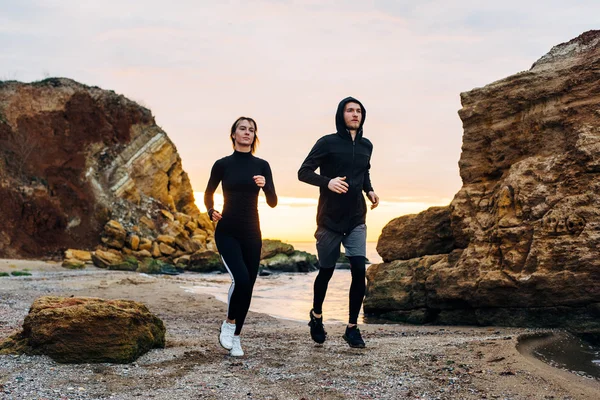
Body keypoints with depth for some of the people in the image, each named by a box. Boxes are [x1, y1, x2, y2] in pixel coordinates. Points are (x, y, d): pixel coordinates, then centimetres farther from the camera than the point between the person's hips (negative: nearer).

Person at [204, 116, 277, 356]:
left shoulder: (261, 165, 3)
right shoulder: (222, 164, -1)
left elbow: (273, 202, -1)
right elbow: (208, 193, 14)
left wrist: (265, 185, -20)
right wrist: (211, 212, -4)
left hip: (251, 233, 3)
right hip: (227, 232, -3)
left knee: (248, 287, 3)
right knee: (241, 279, -22)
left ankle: (235, 337, 20)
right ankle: (228, 323, 4)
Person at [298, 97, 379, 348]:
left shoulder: (366, 146, 9)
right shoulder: (327, 143, -7)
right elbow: (303, 172, -7)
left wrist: (369, 190, 4)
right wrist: (327, 182, -25)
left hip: (356, 220, 3)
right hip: (330, 220, -3)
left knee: (359, 270, -10)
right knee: (326, 271, 7)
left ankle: (352, 327, 3)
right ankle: (316, 316, 34)